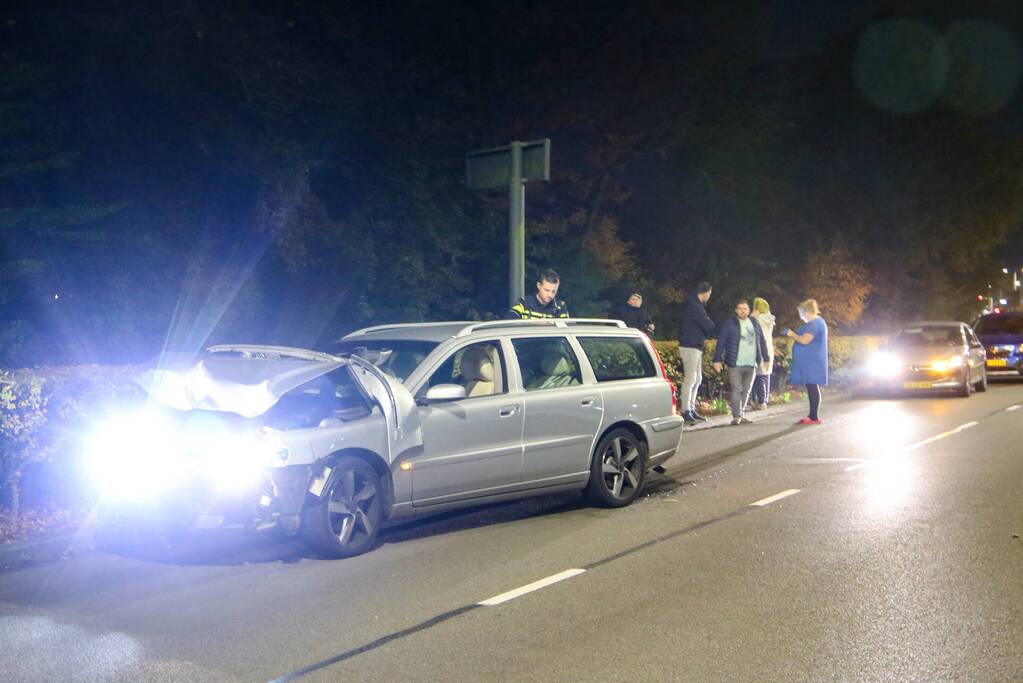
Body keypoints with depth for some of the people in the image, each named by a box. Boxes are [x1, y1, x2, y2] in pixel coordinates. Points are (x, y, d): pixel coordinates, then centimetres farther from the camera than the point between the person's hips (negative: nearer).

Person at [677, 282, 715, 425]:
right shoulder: (694, 306, -17)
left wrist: (703, 335, -2)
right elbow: (708, 326, -18)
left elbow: (705, 323, 15)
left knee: (697, 379, 15)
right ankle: (686, 412, -9)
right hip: (690, 347, -11)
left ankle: (691, 409, 21)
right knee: (690, 379, -10)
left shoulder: (696, 305, 17)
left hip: (696, 347, 11)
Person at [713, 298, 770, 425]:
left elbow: (762, 342, 18)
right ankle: (737, 417, -6)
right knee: (736, 390, -8)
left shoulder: (754, 324, 13)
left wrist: (765, 359, 16)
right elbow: (721, 342, -5)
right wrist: (718, 360, -10)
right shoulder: (730, 323, -2)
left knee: (746, 391, 8)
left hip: (751, 364, 5)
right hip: (735, 364, -5)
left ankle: (741, 416, 14)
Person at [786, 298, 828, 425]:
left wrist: (792, 334, -9)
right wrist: (793, 336, 17)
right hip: (810, 361, 11)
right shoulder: (816, 322, 19)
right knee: (812, 387, 12)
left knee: (812, 387, -10)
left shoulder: (814, 323, -15)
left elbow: (805, 340, -23)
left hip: (812, 361, -11)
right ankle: (813, 416, 15)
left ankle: (814, 417, -9)